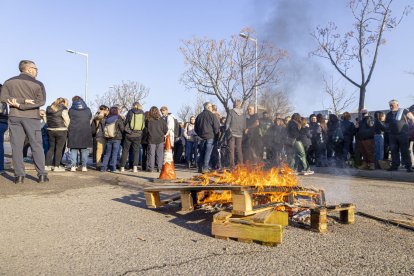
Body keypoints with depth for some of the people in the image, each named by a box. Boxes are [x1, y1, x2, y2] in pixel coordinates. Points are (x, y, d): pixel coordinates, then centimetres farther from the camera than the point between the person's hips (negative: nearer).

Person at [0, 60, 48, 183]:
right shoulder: (37, 84, -1)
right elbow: (41, 101, -12)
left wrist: (20, 101, -6)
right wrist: (22, 104, -11)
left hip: (14, 117, 3)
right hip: (32, 117, -2)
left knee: (16, 146, 4)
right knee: (36, 146, 2)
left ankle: (19, 175, 3)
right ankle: (42, 174, 0)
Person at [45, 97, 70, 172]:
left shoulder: (48, 109, 12)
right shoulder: (63, 109, -9)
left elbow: (47, 119, 13)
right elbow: (67, 121, -8)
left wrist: (51, 126, 15)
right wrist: (65, 127, 9)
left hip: (50, 130, 6)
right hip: (61, 131, -6)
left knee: (51, 148, 13)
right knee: (59, 149, 0)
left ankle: (47, 165, 13)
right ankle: (56, 166, 1)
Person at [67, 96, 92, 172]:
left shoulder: (71, 110, 4)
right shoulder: (88, 110, 9)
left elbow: (69, 120, 9)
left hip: (74, 131, -1)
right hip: (86, 131, 1)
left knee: (74, 149, 5)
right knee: (84, 149, 5)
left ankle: (73, 166, 0)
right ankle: (84, 166, 3)